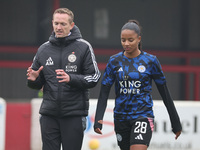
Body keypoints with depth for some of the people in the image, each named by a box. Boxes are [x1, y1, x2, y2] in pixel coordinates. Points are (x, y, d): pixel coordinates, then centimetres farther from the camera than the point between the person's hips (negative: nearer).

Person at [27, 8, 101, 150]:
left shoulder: (83, 47, 0)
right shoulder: (43, 49, 10)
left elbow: (94, 78, -5)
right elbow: (37, 84, 18)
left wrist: (71, 78, -21)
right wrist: (33, 79, -7)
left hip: (74, 115, -3)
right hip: (49, 114, 3)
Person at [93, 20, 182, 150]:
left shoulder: (150, 61, -2)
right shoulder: (115, 61, 3)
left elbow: (165, 93, 4)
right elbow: (104, 93, 0)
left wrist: (176, 122, 7)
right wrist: (98, 119, -13)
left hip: (143, 115, -4)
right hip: (121, 117, 4)